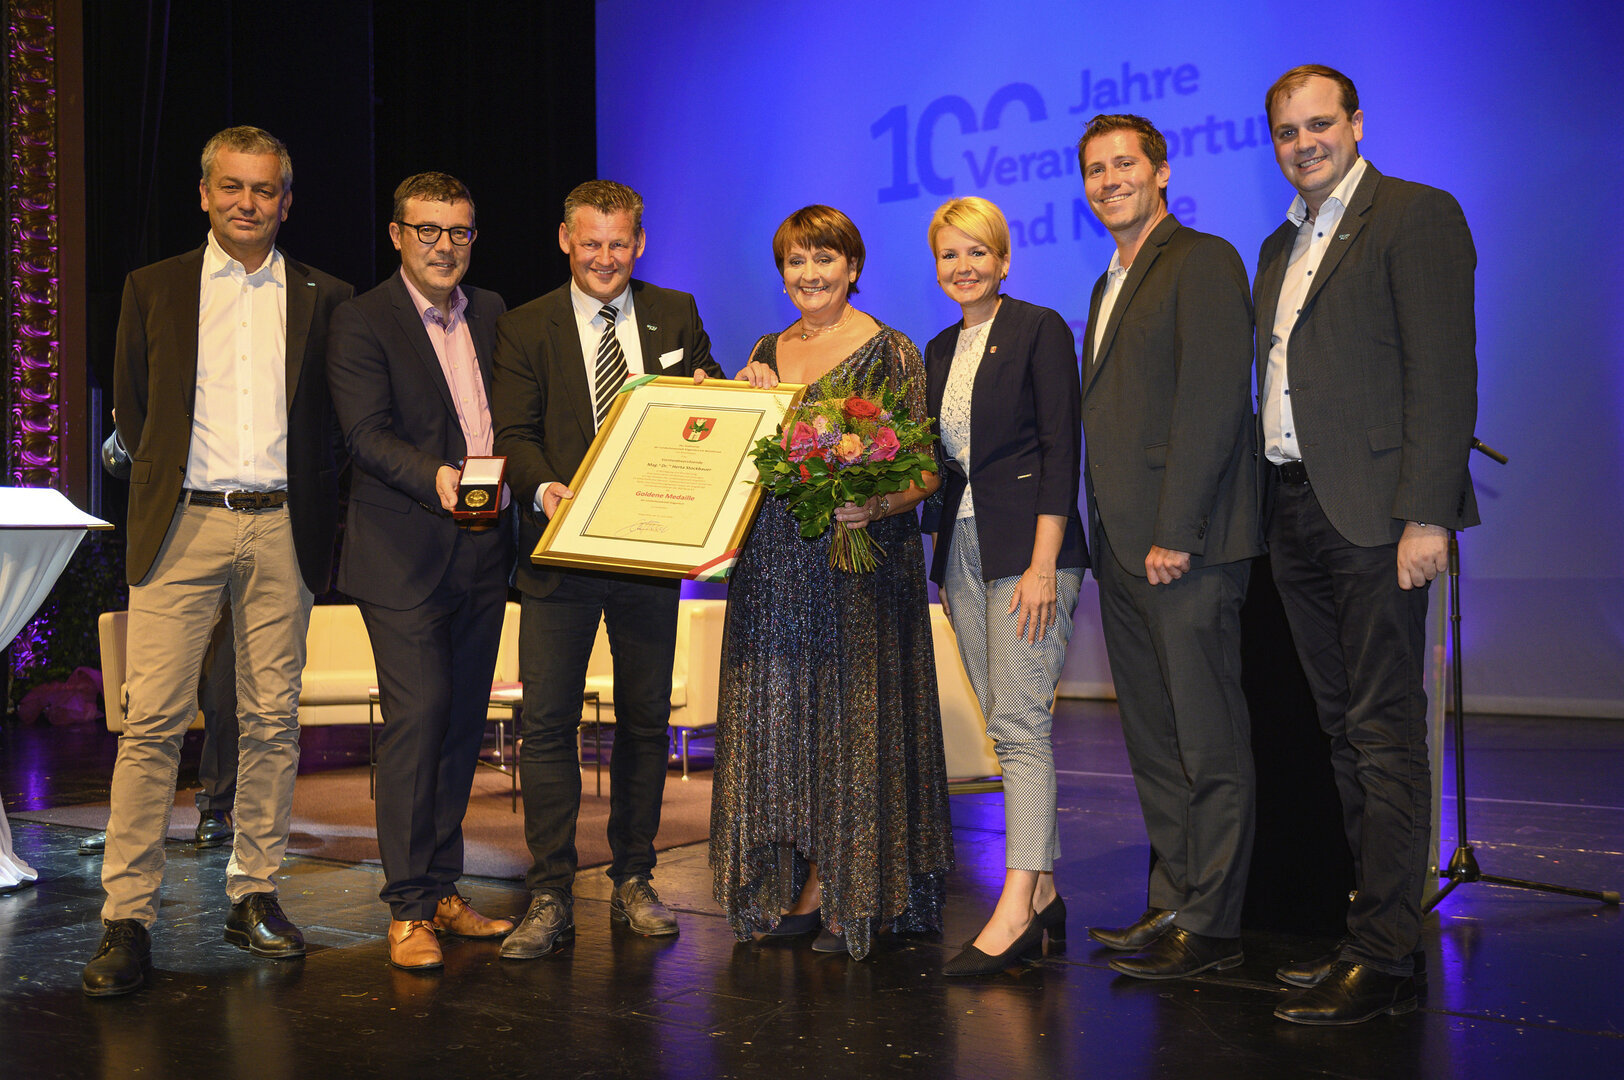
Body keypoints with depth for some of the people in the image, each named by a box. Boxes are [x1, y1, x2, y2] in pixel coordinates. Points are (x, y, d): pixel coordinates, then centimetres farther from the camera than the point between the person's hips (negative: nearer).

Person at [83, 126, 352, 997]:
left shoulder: (323, 298, 9)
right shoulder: (154, 289, 9)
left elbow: (339, 417, 14)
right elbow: (130, 409, 15)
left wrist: (316, 503, 7)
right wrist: (163, 484, 11)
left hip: (281, 531, 1)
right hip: (181, 528, -1)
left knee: (272, 721, 5)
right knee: (152, 720, -6)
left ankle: (254, 895, 16)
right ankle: (127, 919, -2)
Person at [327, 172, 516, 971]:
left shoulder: (491, 313, 14)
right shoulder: (361, 322, -4)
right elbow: (366, 434, -14)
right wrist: (435, 477, -30)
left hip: (482, 550, 6)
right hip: (404, 554, -6)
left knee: (462, 723, 9)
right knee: (417, 712, -11)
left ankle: (442, 888, 20)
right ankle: (407, 908, -3)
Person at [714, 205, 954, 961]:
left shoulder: (891, 353, -4)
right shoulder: (767, 353, 14)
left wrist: (872, 506, -27)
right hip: (774, 564, 6)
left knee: (853, 714, -1)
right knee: (780, 714, 7)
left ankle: (858, 891, 9)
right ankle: (805, 886, 17)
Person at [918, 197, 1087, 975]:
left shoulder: (1040, 329, -4)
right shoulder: (940, 350, 17)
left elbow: (1061, 448, -10)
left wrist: (1043, 562, -17)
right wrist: (943, 563, 9)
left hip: (1026, 545, -7)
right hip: (962, 551, 7)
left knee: (1019, 722, -12)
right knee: (1006, 726, 7)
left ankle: (1016, 908, -13)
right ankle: (1043, 891, 12)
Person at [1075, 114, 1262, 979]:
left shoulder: (1203, 262, -6)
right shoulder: (1109, 285, 22)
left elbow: (1212, 404, -15)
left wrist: (1175, 533, -19)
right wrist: (1112, 537, 13)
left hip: (1185, 547, -9)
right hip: (1124, 548, 9)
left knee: (1208, 740, -3)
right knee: (1151, 739, 12)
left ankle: (1212, 925, 4)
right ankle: (1173, 902, 20)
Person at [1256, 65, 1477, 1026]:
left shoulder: (1417, 216, -3)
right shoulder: (1281, 247, 21)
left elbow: (1444, 371, -12)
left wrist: (1426, 515, -19)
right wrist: (1276, 512, 9)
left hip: (1374, 513, -8)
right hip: (1298, 514, 8)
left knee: (1384, 732, -6)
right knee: (1346, 731, 11)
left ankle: (1386, 962, -2)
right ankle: (1374, 928, 20)